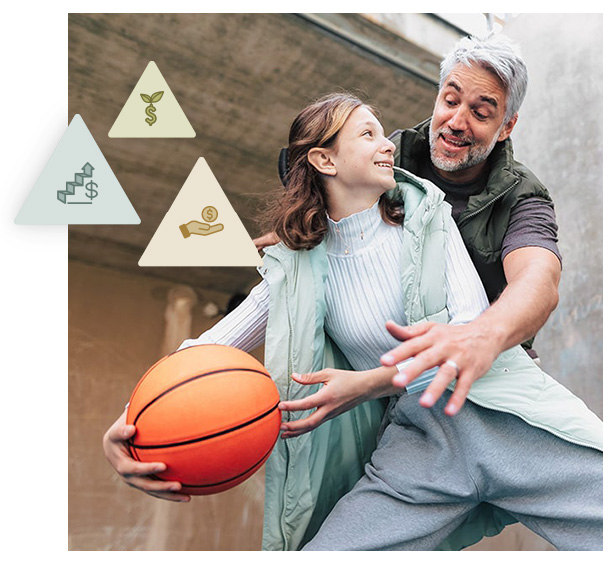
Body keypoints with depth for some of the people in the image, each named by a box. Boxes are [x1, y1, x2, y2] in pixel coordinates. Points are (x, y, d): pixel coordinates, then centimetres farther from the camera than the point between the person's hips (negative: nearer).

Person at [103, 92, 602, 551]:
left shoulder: (426, 212, 3)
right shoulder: (300, 268, 3)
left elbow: (475, 326, -4)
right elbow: (209, 348, 1)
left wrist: (371, 383, -17)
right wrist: (129, 422, -18)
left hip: (512, 414, 1)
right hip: (416, 440, 0)